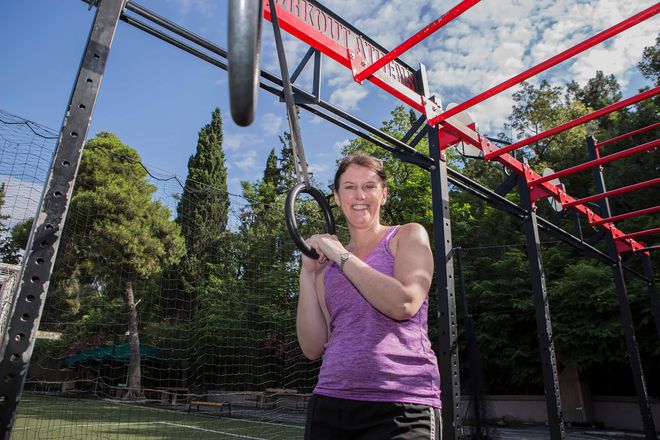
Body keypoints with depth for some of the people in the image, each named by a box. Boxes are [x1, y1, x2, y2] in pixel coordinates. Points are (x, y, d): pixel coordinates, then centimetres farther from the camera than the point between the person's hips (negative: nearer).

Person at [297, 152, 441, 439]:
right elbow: (313, 348, 3)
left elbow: (403, 304, -17)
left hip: (401, 404, -4)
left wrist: (342, 256, -10)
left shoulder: (408, 236, 1)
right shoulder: (327, 266, 11)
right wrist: (307, 273, -3)